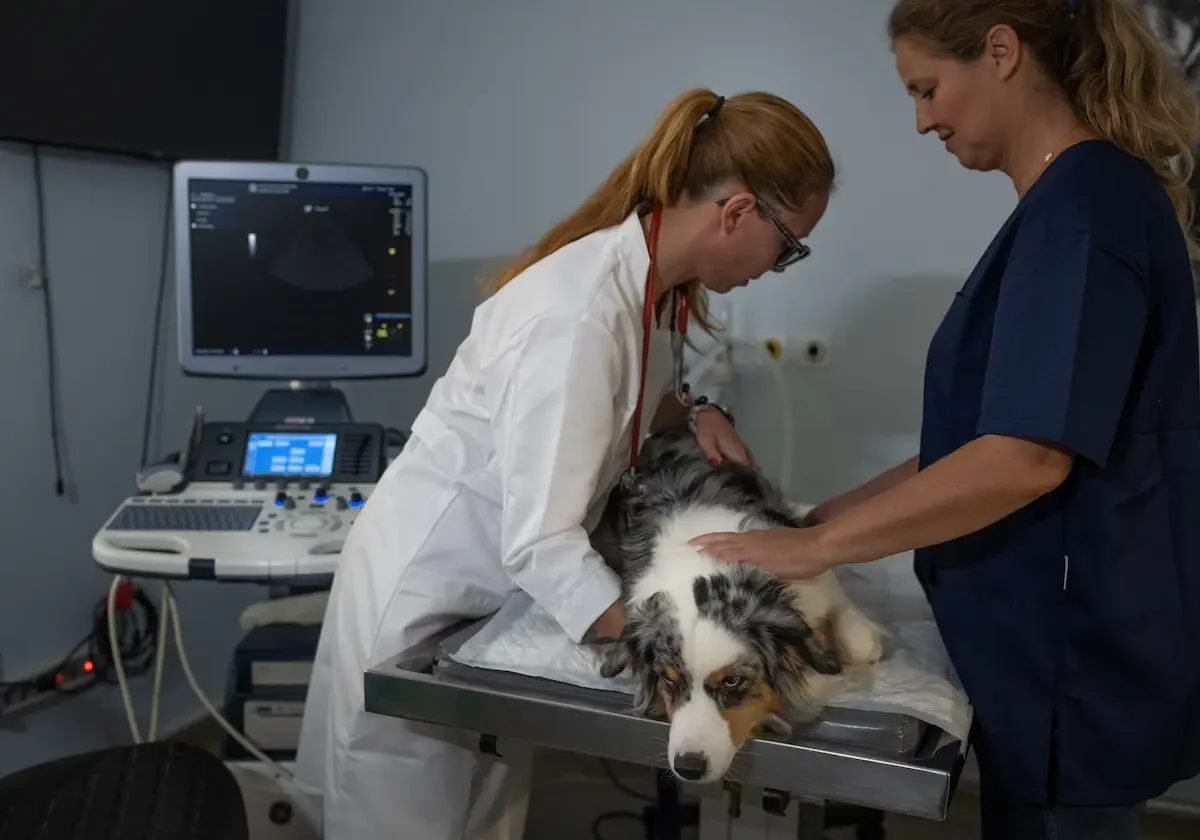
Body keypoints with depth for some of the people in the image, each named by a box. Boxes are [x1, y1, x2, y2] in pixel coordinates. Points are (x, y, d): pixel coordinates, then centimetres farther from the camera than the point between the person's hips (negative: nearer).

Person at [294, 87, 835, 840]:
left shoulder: (649, 282, -3)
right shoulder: (582, 311, -30)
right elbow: (541, 543, -33)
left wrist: (695, 411, -1)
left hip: (499, 589, 8)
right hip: (424, 594, -7)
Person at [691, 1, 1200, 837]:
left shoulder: (1084, 201, -18)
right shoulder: (1086, 197, 13)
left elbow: (1026, 458, -26)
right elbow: (996, 435, 13)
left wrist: (817, 544, -18)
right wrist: (830, 514, 9)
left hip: (1076, 662, -9)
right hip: (1057, 648, 9)